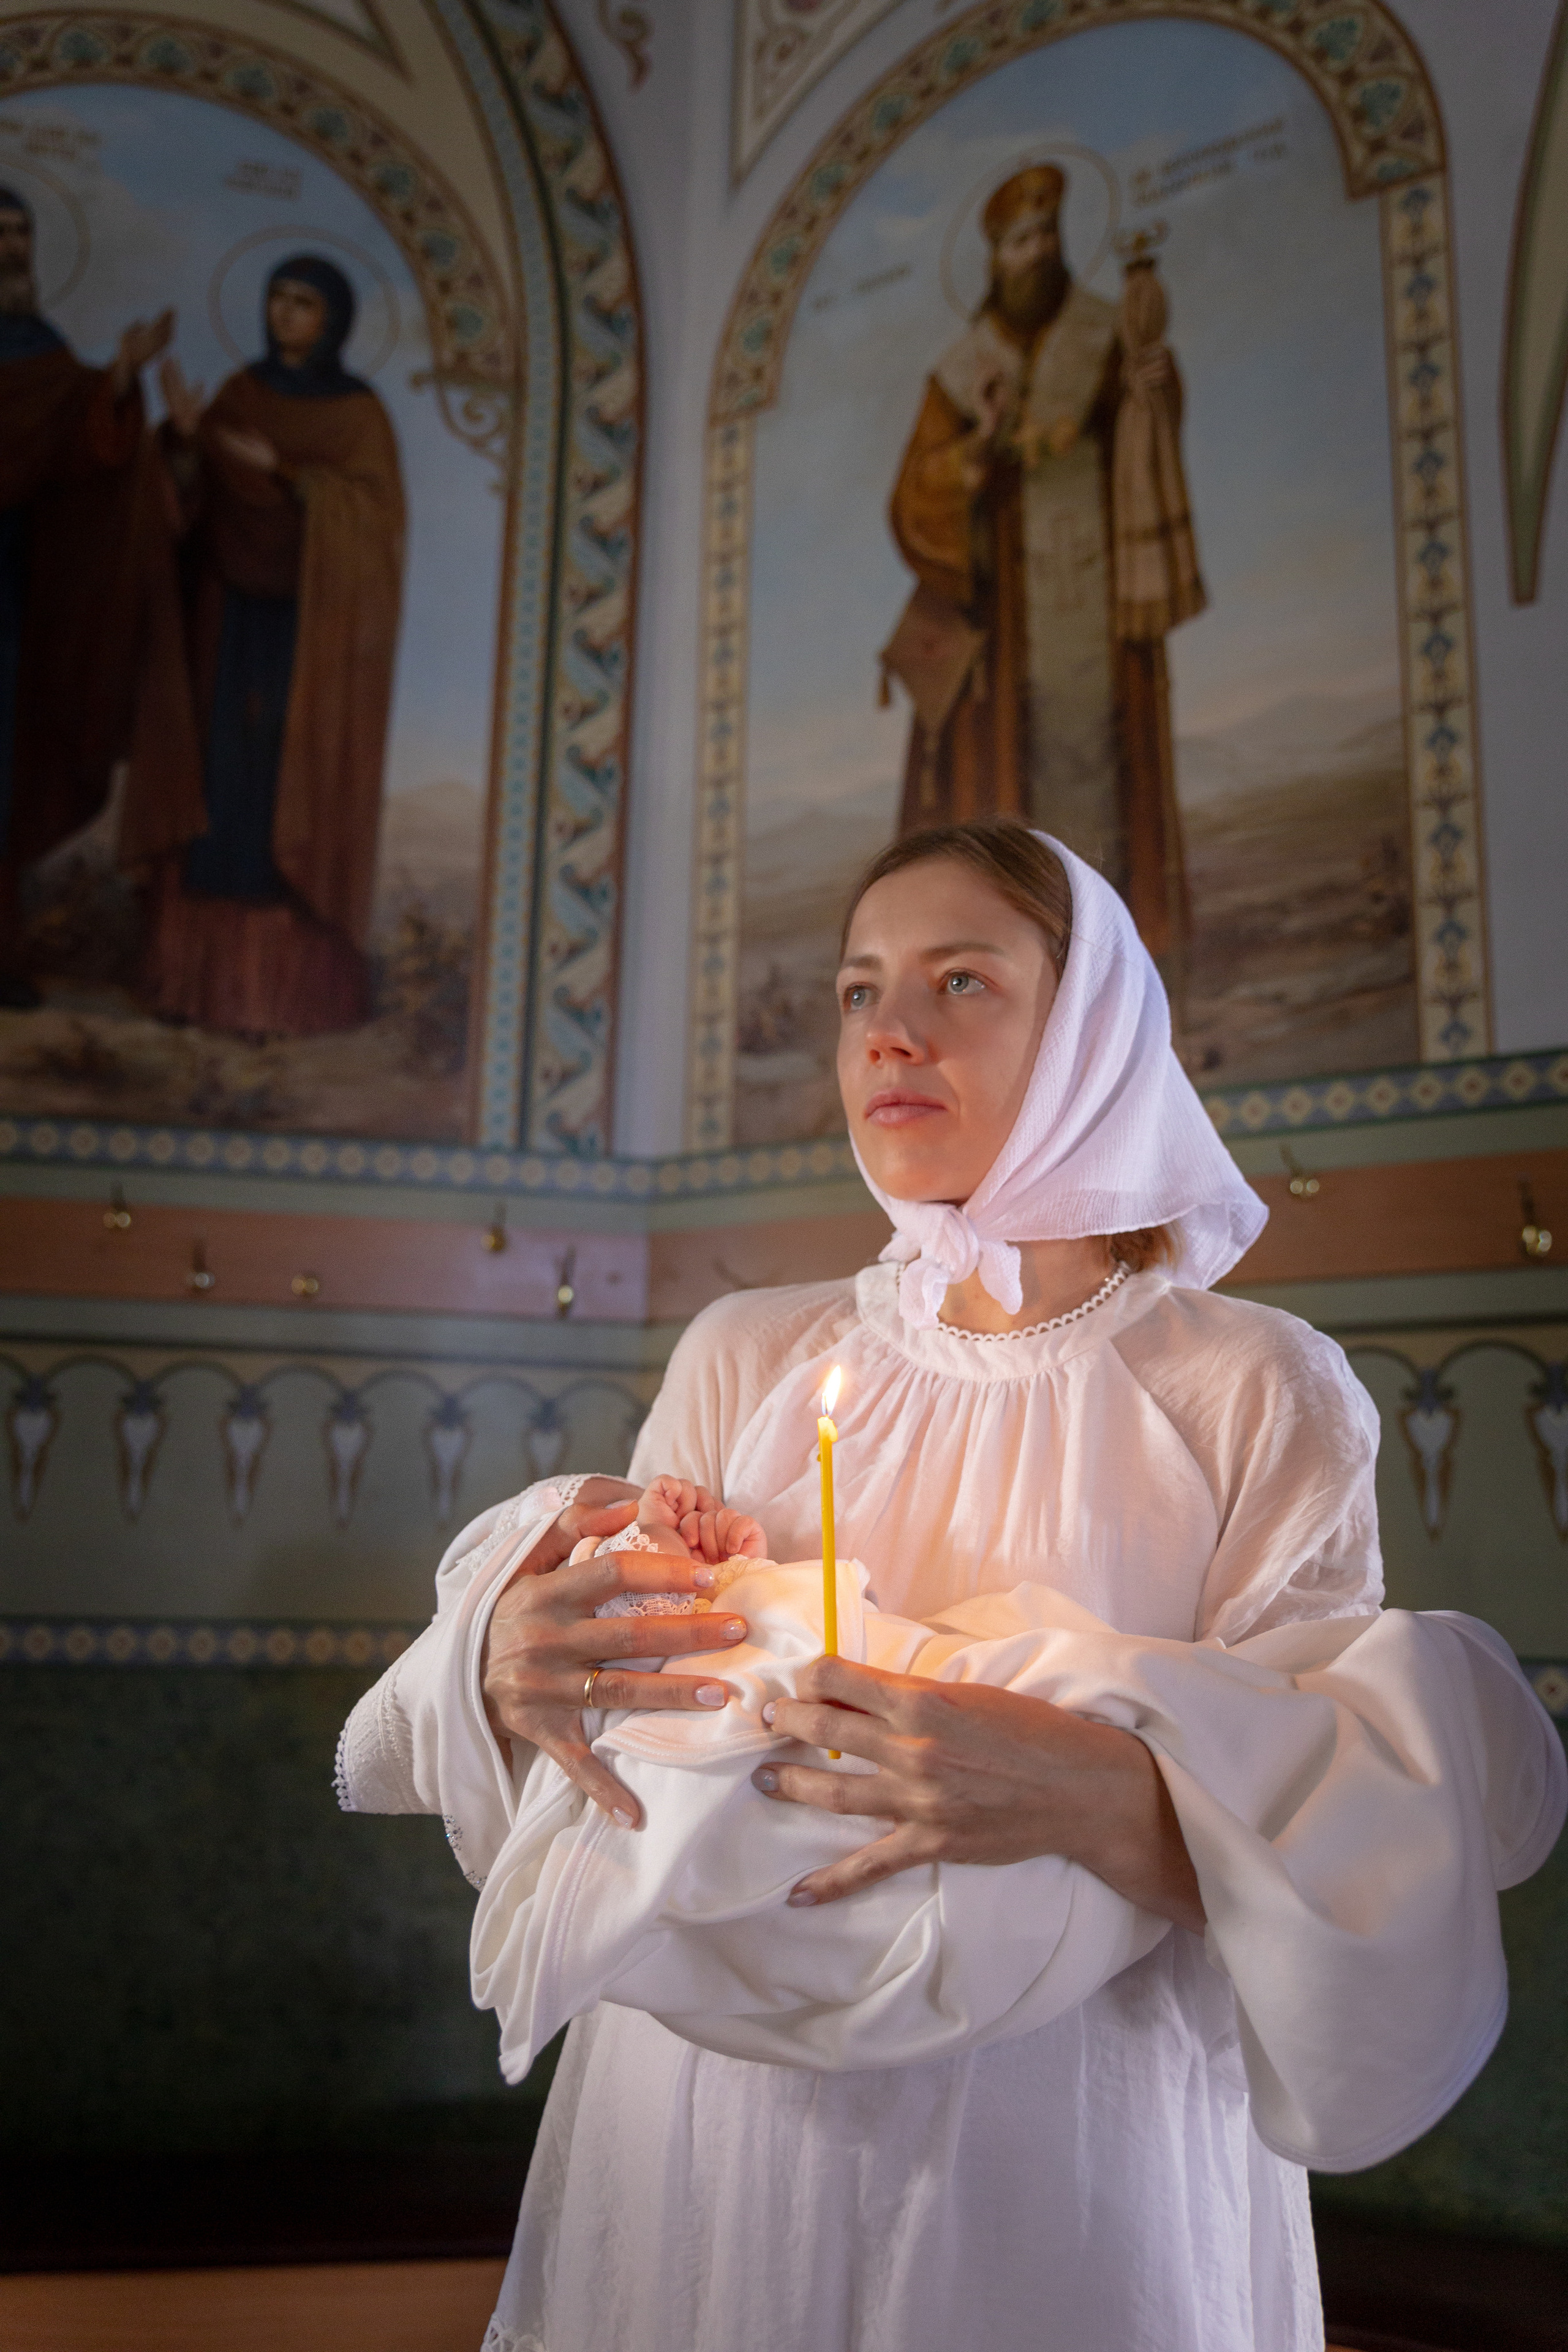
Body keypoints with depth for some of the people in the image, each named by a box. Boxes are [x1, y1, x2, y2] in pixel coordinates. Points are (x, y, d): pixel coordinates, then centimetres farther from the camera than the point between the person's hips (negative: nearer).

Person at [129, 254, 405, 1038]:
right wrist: (185, 435, -13)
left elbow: (370, 514, -14)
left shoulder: (360, 413, -2)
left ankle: (293, 981, -1)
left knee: (297, 794, -6)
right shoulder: (240, 393, 11)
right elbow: (192, 499, 6)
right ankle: (211, 966, 10)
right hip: (233, 615, 5)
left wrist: (279, 468, -22)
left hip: (314, 625, -5)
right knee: (221, 782, 3)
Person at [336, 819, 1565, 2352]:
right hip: (701, 2142, 3)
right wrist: (504, 1668, -18)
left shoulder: (1259, 1393, -9)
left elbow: (1326, 1862, -11)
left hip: (1060, 2192, -2)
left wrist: (1109, 1798, -30)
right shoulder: (743, 1358, 0)